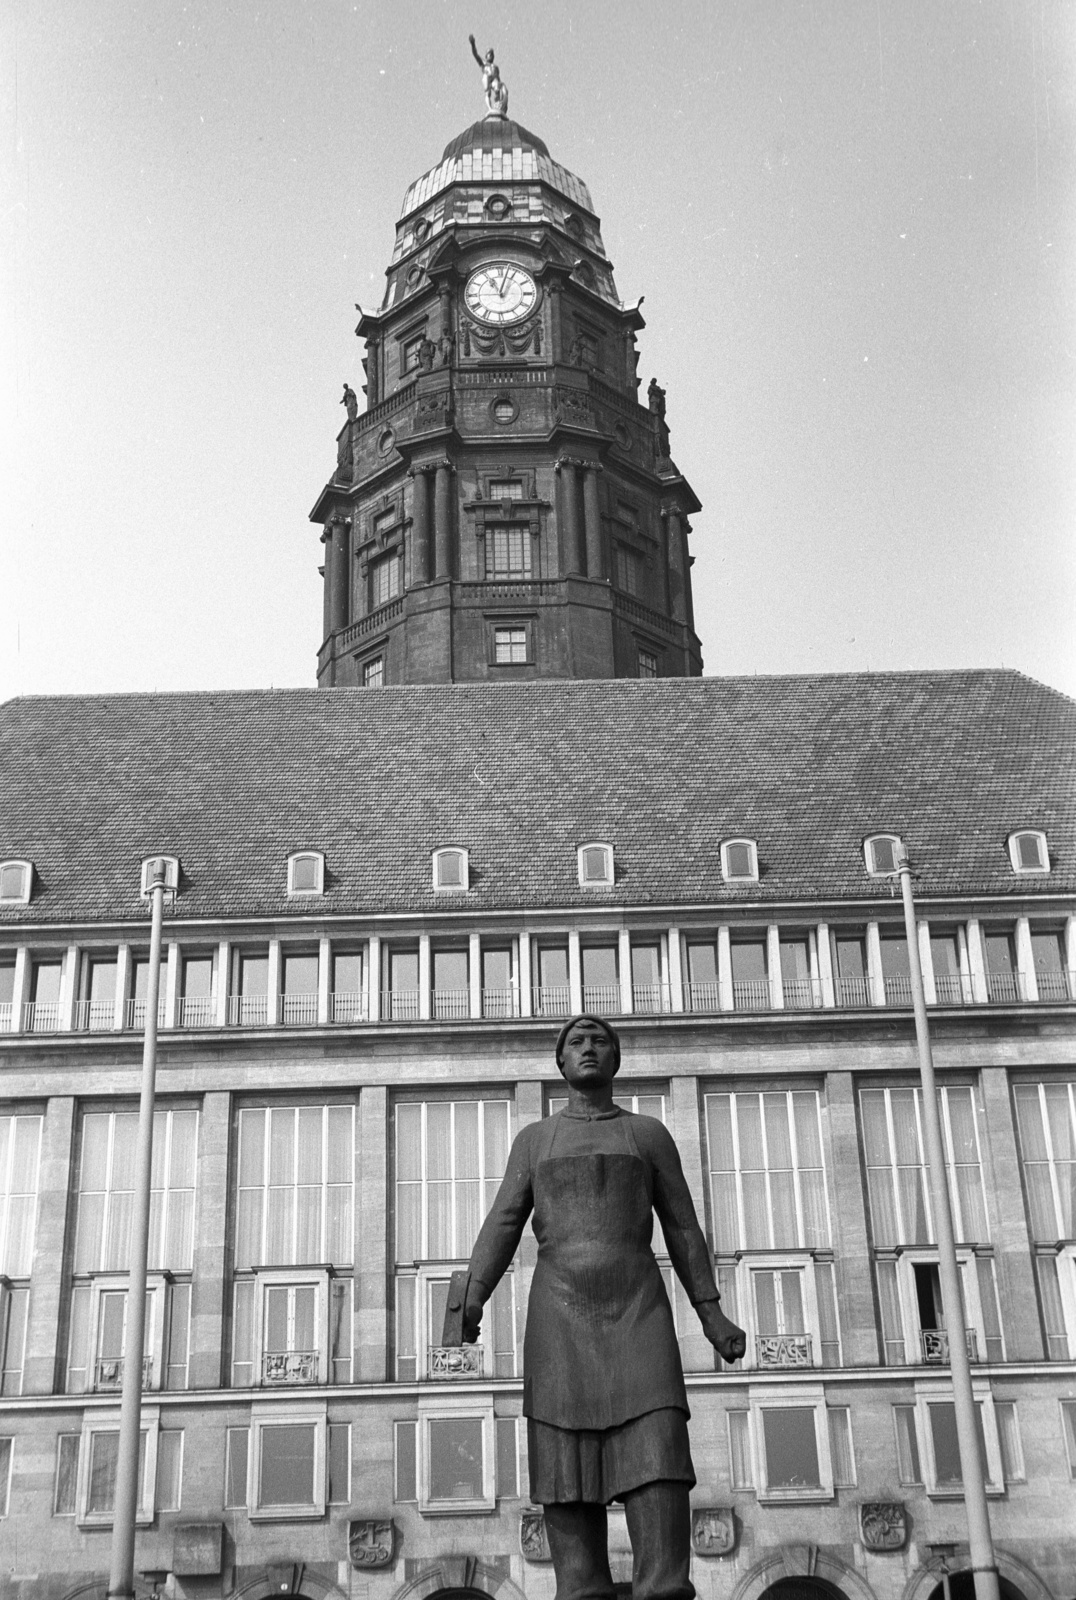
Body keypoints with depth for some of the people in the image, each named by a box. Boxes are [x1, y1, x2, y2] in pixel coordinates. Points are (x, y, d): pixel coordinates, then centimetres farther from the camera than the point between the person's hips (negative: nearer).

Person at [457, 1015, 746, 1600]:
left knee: (656, 1453, -16)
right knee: (567, 1466, -8)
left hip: (636, 1312, -1)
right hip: (559, 1317, 1)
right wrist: (472, 1301, -11)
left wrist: (711, 1314, 7)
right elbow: (502, 1228, 6)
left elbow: (681, 1226, 15)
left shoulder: (650, 1134, 16)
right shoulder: (533, 1140, 17)